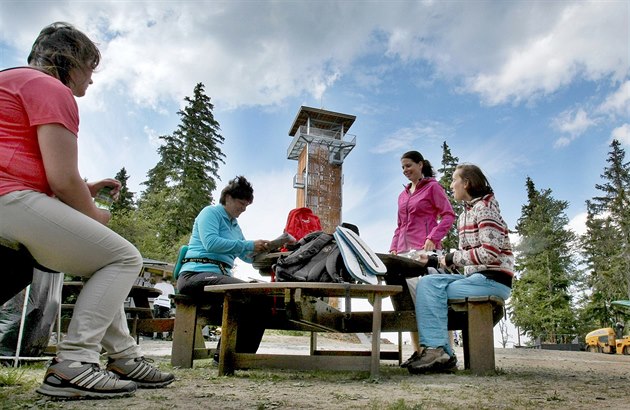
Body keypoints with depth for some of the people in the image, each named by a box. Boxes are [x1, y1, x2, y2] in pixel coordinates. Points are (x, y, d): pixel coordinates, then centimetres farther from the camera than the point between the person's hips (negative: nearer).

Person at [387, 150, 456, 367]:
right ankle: (418, 350, 5)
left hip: (424, 249, -6)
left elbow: (448, 215, -4)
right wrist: (393, 247, 12)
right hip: (404, 250, 7)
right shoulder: (403, 195, 25)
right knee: (406, 300, -1)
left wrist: (432, 238, -16)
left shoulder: (432, 186, 6)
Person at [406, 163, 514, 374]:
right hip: (475, 276, 8)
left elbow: (490, 253, -20)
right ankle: (439, 352, -11)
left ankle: (436, 349, -13)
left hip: (493, 280, -8)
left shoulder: (484, 207, -9)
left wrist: (452, 257, -13)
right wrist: (436, 260, 5)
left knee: (430, 292, -20)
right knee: (428, 282, -9)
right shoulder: (466, 213, 18)